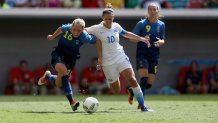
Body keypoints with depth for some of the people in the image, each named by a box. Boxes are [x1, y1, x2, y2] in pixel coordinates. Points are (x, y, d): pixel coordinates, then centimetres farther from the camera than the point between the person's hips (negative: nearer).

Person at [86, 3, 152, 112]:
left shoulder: (116, 26, 3)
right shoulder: (98, 29, -9)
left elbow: (126, 34, 22)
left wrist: (141, 39, 28)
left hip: (121, 57, 3)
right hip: (108, 62, -3)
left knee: (133, 80, -15)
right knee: (116, 90, -1)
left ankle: (142, 106, -11)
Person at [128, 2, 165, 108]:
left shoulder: (161, 25, 8)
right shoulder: (141, 24, -4)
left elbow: (162, 40, 16)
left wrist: (160, 42, -9)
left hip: (154, 56, 4)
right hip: (142, 54, -4)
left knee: (149, 83, 2)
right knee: (144, 78, -21)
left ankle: (132, 91, 29)